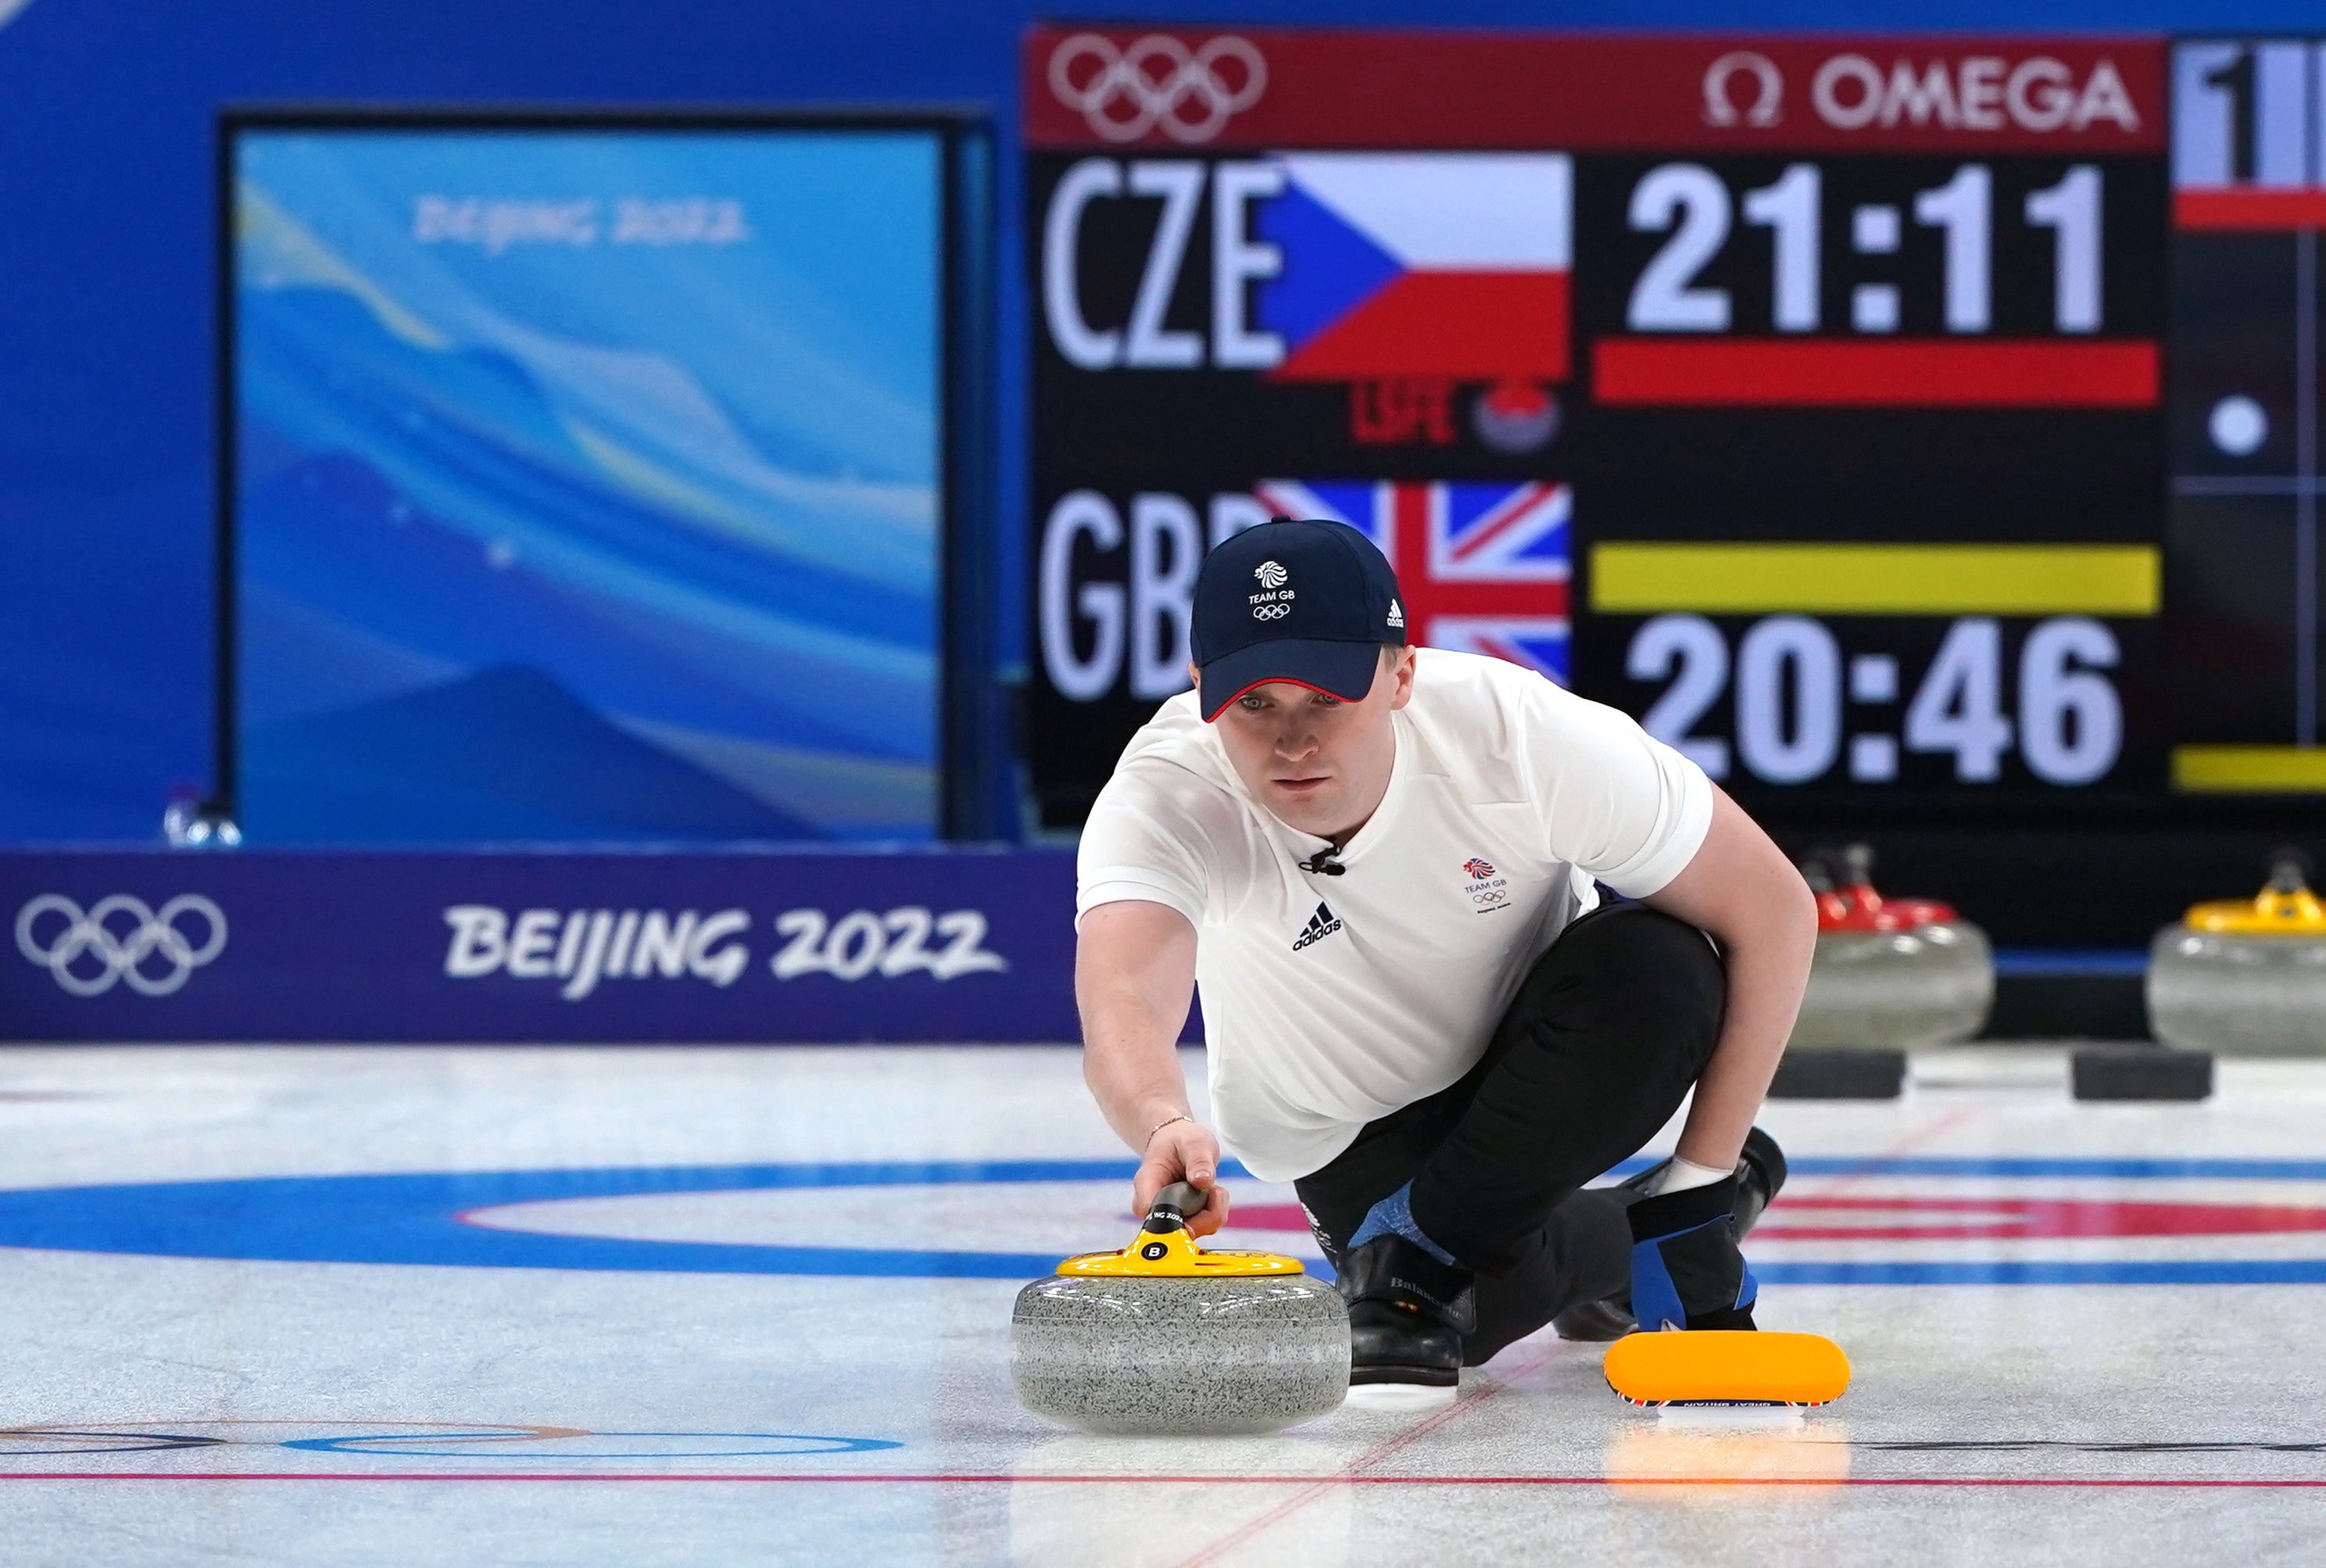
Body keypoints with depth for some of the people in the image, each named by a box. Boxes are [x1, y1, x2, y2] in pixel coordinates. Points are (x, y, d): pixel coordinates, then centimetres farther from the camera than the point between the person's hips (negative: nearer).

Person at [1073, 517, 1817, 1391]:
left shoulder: (1522, 735, -32)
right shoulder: (1162, 799, -33)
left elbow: (1775, 908, -23)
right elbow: (1123, 1001, -53)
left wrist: (1703, 1179, -23)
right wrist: (1164, 1129, -76)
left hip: (1541, 1053, -1)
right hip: (1353, 1134, 1)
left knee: (1662, 969, -31)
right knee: (1484, 1300, -22)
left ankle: (1422, 1254, -19)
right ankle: (1608, 1250, 13)